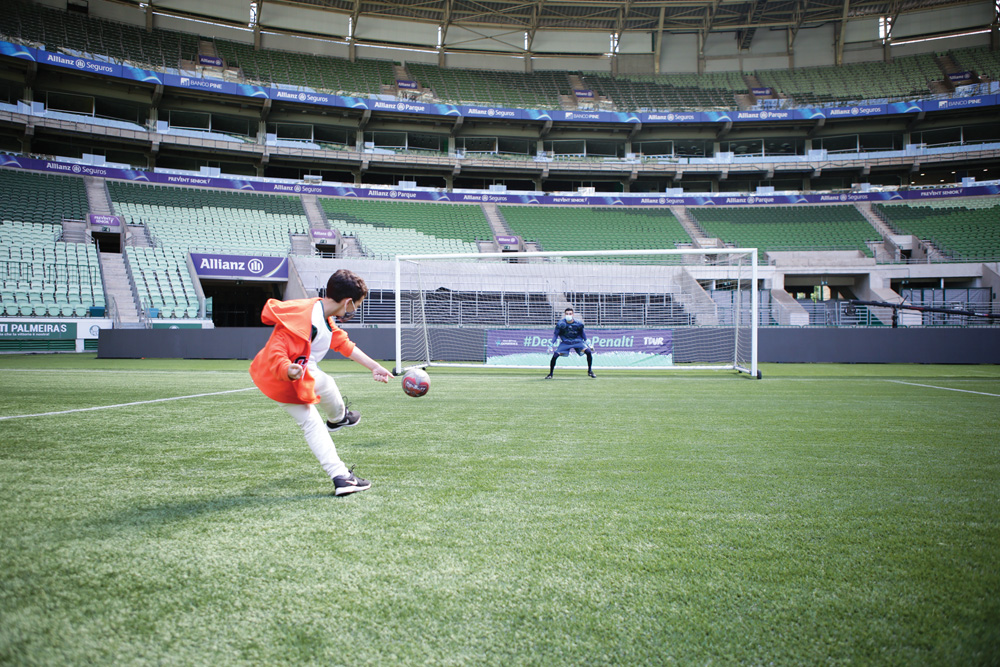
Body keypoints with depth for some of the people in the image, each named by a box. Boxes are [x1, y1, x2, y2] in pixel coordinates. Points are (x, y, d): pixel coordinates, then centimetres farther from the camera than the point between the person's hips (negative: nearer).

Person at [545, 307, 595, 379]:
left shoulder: (578, 323, -12)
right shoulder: (561, 324, -16)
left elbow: (582, 333, 6)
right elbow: (555, 334, -9)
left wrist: (587, 342, 6)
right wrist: (551, 344, -18)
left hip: (577, 341, 1)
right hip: (565, 342, -1)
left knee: (589, 352, -17)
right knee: (555, 355, -17)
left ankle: (590, 371, 4)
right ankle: (550, 374, 3)